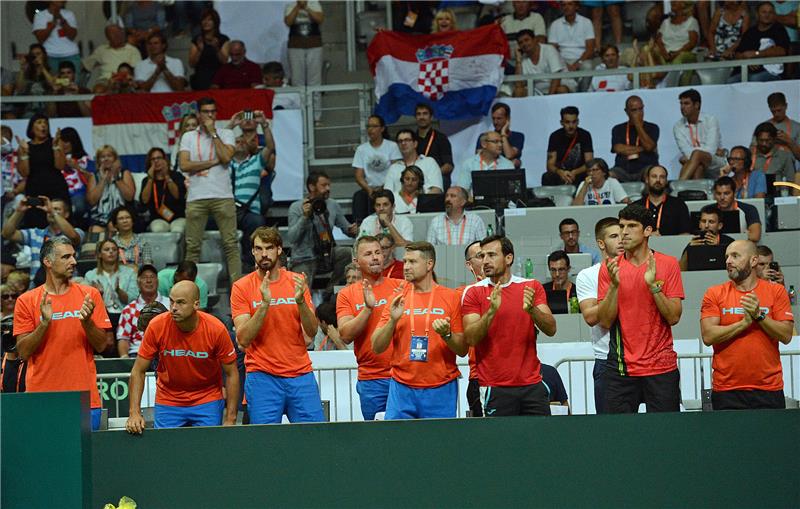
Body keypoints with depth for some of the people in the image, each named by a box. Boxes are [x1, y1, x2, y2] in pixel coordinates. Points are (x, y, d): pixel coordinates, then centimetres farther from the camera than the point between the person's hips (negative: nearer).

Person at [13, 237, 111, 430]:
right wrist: (44, 322, -14)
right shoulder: (26, 301, 4)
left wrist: (86, 321, -13)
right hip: (41, 398, -1)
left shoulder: (90, 295, 7)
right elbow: (23, 352, -1)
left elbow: (101, 346, 5)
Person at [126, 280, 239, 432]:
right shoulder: (156, 326, -17)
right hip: (167, 402, 1)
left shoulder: (216, 329, -18)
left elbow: (232, 374, -8)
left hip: (208, 402, 0)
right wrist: (134, 413, -17)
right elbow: (138, 371, -8)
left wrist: (230, 420, -10)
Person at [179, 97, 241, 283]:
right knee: (192, 246, 1)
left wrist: (213, 132, -3)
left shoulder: (226, 134, 10)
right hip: (196, 198, 1)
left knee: (230, 243, -5)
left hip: (223, 196, -1)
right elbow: (184, 165, -2)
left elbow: (226, 157, -9)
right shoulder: (188, 138, 13)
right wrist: (213, 162, -4)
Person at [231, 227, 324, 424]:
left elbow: (312, 331, 2)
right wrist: (264, 304, -20)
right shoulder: (242, 287, 0)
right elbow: (243, 339, -9)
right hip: (262, 376, -2)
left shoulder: (296, 281, 7)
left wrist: (300, 301, -15)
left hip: (301, 374, 2)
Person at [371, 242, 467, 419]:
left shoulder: (451, 298, 2)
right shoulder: (397, 299, 8)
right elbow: (377, 348, 4)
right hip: (402, 389, 2)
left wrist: (446, 335, -17)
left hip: (440, 390, -1)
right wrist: (393, 320, -10)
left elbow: (463, 350, 2)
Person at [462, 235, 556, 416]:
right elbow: (470, 338, -9)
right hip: (496, 388, -2)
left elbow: (550, 329, -2)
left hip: (532, 384, 2)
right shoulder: (473, 292, 1)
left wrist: (531, 309, -20)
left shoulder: (532, 287, 6)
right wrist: (491, 311, -24)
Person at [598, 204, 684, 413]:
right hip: (621, 368, 1)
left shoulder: (668, 264, 1)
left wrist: (653, 285, -16)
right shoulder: (609, 268, 4)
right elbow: (605, 321, -2)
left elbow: (674, 317, -5)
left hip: (662, 366, -1)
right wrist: (614, 284, -14)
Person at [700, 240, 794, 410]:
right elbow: (708, 337, -8)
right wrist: (745, 322, -14)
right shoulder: (714, 294, 4)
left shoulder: (776, 292, 6)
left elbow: (786, 336, -2)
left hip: (769, 389, 0)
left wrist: (759, 316, -14)